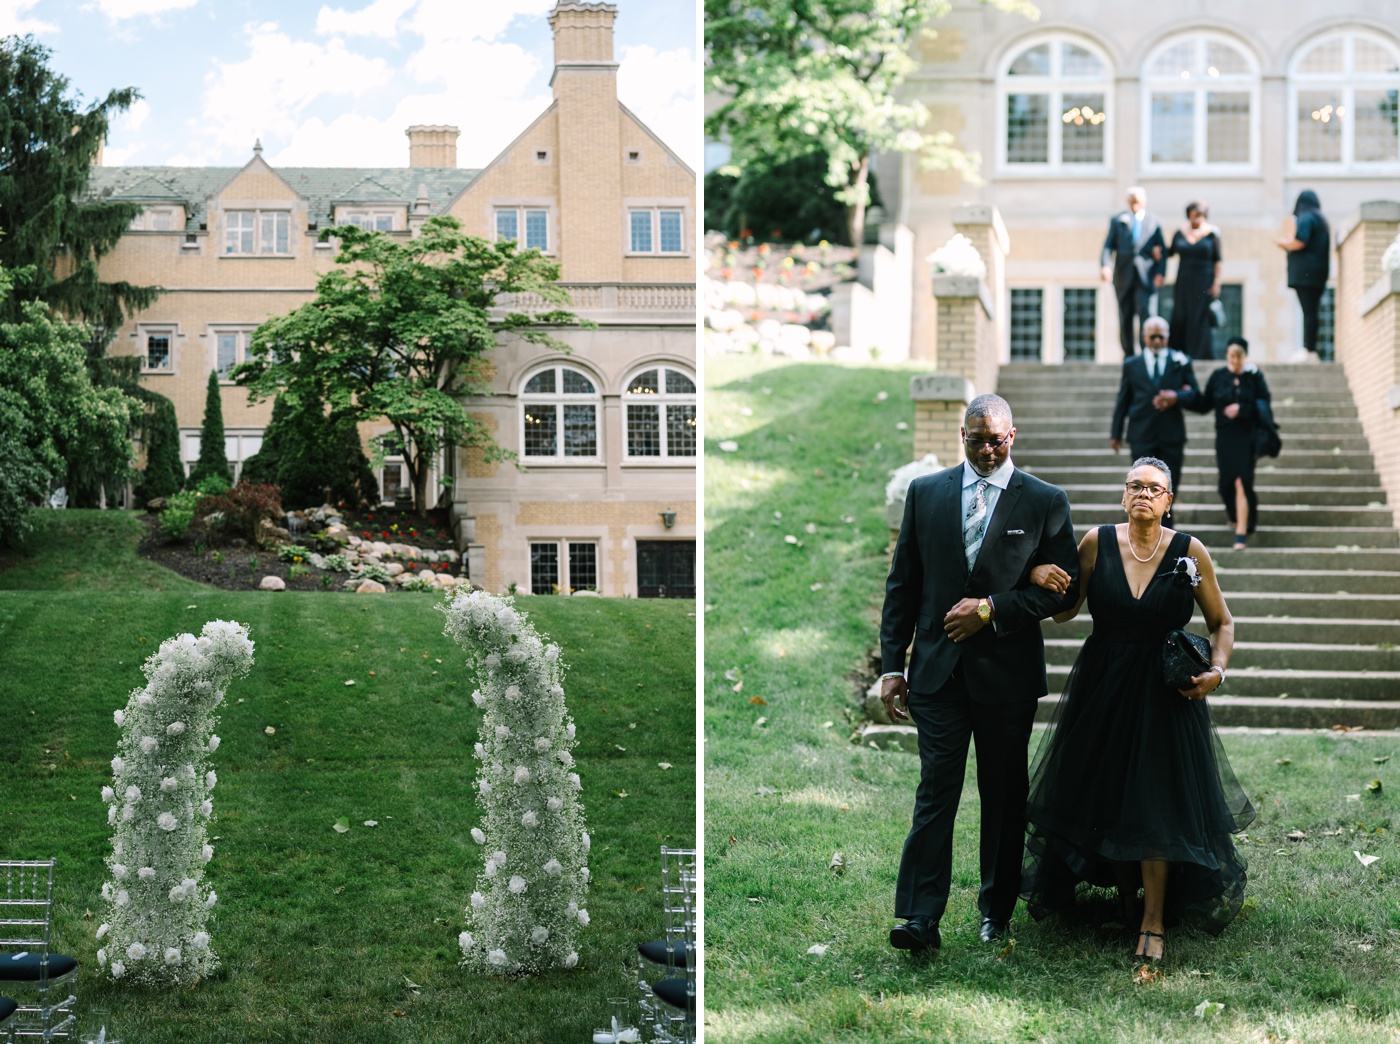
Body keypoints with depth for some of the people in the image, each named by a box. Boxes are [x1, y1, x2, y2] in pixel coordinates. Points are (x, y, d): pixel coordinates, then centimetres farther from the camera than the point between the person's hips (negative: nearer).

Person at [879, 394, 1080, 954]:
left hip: (1008, 671, -1)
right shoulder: (925, 492, 7)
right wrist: (892, 664, 2)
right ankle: (921, 917, -6)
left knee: (1004, 795, 9)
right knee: (935, 790, -5)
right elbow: (902, 584, 8)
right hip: (939, 669, 1)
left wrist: (991, 609, -12)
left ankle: (997, 909, 24)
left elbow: (1064, 588, -2)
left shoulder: (1045, 502, 1)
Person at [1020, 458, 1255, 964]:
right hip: (1102, 687, 2)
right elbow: (1066, 611, 1)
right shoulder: (1098, 542, -4)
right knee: (1104, 794, 9)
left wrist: (1217, 670, -11)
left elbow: (1222, 622, 5)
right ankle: (1124, 889, 34)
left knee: (1157, 801, -4)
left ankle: (1154, 919, 5)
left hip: (1166, 693, -2)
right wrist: (1044, 580, -19)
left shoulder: (1190, 552, -6)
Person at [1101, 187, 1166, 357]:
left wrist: (1160, 272, -4)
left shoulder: (1154, 221, 10)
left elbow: (1162, 249, 8)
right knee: (1125, 318, 6)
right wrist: (1105, 265, -17)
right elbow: (1108, 246, 1)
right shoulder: (1117, 221, 9)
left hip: (1146, 278, -1)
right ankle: (1128, 353, 16)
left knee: (1147, 314, -12)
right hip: (1124, 277, 1)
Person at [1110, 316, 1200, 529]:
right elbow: (1123, 400, 10)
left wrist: (1176, 397, -16)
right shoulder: (1132, 365, 9)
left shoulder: (1181, 362, 7)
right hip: (1142, 436, -1)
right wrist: (1116, 433, 7)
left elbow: (1195, 394, 6)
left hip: (1171, 435, 1)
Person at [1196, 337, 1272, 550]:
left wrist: (1241, 409, -15)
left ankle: (1242, 532, -12)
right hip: (1225, 437, 3)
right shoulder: (1218, 377, 4)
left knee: (1242, 482, -12)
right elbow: (1204, 405, 5)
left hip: (1247, 436, -3)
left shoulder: (1255, 377, -1)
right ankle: (1237, 515, 39)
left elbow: (1263, 407, -4)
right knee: (1227, 482, 6)